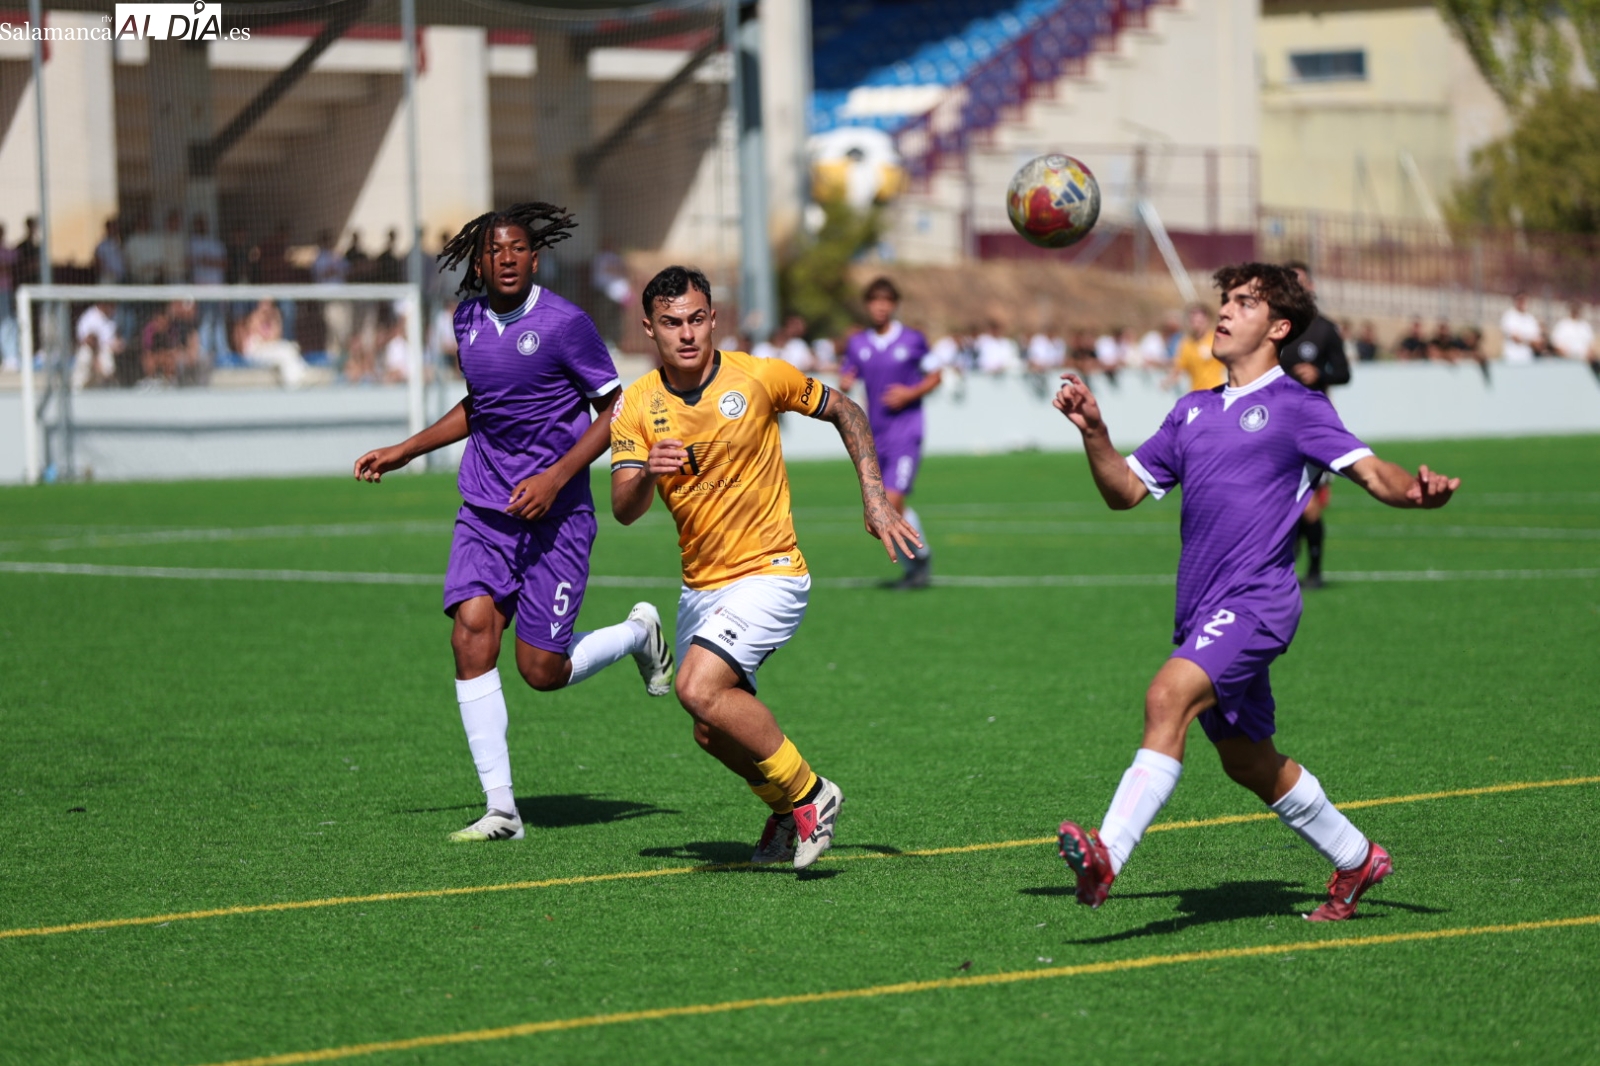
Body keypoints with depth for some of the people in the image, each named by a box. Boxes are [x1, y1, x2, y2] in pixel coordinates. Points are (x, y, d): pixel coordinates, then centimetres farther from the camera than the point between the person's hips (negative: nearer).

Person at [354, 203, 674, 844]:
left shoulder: (564, 323, -12)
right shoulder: (468, 319, 7)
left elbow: (614, 409, -8)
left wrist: (555, 478, -18)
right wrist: (403, 453, 24)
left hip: (557, 516, -5)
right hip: (485, 509, 5)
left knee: (542, 671, -4)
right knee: (472, 633, -14)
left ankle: (638, 633, 29)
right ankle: (500, 809, -9)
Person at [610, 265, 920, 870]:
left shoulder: (758, 377, -11)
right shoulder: (637, 406, -4)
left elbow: (843, 410, 5)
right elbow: (623, 510, -12)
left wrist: (875, 499, -2)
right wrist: (648, 473, -35)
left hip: (769, 573, -6)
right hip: (700, 587, 6)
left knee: (700, 690, -25)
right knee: (714, 734, 13)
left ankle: (807, 794, -8)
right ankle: (787, 811, 40)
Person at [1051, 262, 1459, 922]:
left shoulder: (1296, 407, 0)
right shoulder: (1193, 412, 19)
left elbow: (1372, 472, -7)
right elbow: (1125, 490, 20)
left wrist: (1416, 492, -29)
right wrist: (1094, 432, 2)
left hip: (1256, 602, -8)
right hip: (1201, 610, 8)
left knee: (1168, 697, -29)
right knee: (1247, 761, 16)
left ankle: (1106, 856, -40)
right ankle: (1355, 859, 35)